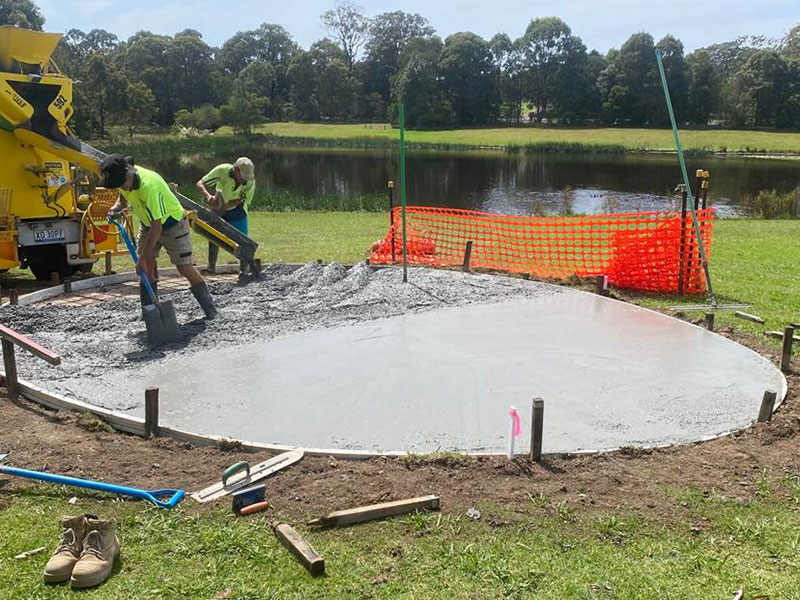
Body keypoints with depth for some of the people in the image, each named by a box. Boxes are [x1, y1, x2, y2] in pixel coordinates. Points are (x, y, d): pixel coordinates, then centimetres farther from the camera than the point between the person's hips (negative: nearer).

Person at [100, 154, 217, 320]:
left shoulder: (148, 186, -39)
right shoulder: (124, 178, -14)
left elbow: (156, 228, -36)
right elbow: (123, 197, 13)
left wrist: (143, 257, -33)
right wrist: (116, 208, -11)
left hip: (172, 224, -7)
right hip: (147, 224, 7)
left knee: (185, 268, -7)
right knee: (146, 267, -2)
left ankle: (209, 308, 7)